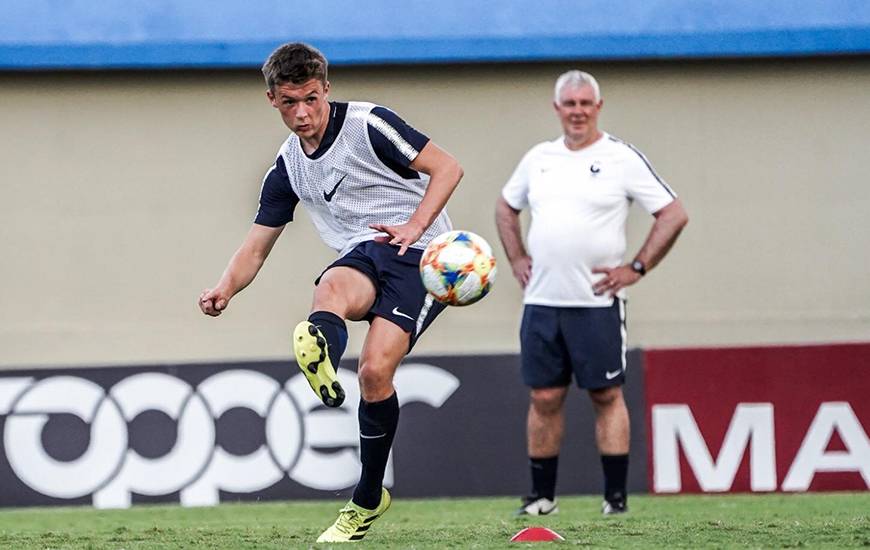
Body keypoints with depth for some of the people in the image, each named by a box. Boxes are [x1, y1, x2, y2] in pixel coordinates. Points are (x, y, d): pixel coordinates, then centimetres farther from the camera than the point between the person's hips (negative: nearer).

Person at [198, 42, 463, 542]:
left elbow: (447, 167, -6)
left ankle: (368, 499, -5)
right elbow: (257, 246, 14)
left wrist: (414, 228, -20)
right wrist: (226, 289, -7)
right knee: (332, 288, -35)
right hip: (365, 256, 4)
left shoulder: (368, 124, -6)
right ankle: (323, 363, -72)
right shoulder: (288, 168, 12)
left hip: (419, 256, -4)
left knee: (376, 370, -22)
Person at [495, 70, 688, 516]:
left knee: (606, 396, -2)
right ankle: (542, 496, 13)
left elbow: (674, 214, -3)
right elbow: (505, 208, 28)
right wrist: (516, 259, 16)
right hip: (541, 301, 4)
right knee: (544, 398, 5)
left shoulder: (622, 159, -3)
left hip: (597, 301, -4)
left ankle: (616, 496, 1)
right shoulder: (538, 159, 12)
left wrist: (636, 268, -7)